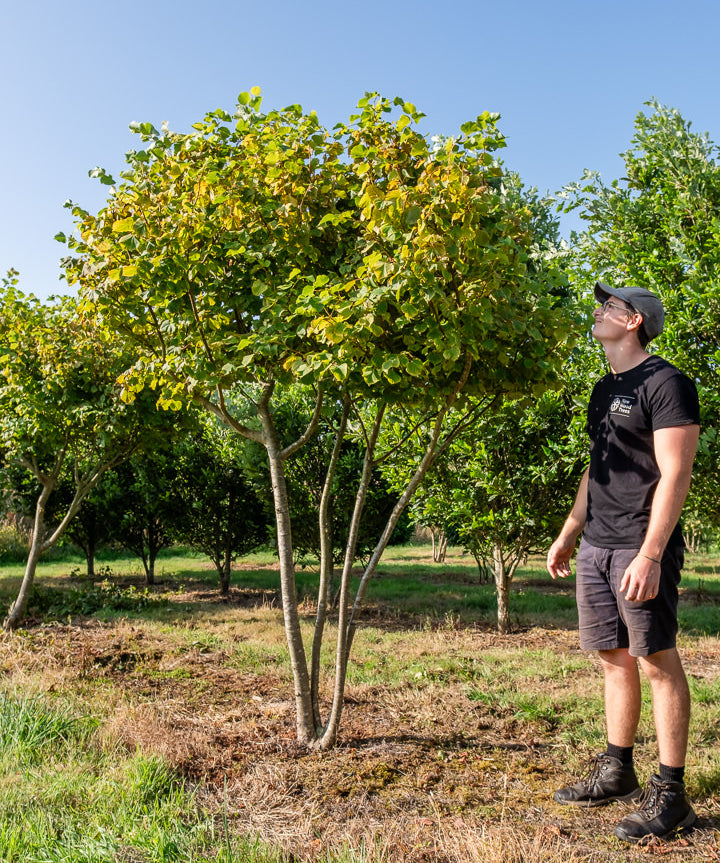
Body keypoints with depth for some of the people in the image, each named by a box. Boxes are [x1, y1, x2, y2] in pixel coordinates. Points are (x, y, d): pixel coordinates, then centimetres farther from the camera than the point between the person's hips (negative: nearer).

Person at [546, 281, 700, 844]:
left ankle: (670, 793, 8)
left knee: (657, 661, -2)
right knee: (614, 659, 13)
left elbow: (675, 475, -16)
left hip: (641, 548, -8)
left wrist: (650, 554, -22)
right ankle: (617, 772, 25)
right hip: (597, 546, 8)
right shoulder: (606, 389, 18)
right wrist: (567, 536, 22)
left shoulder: (666, 382, -9)